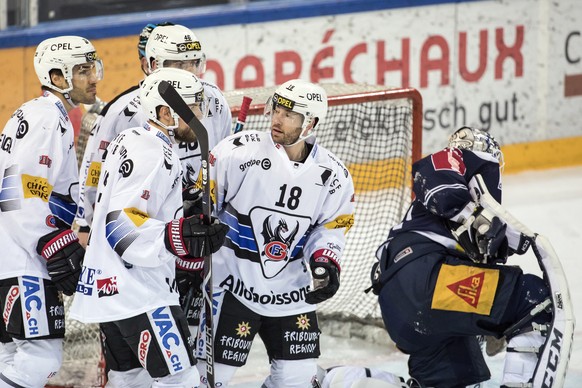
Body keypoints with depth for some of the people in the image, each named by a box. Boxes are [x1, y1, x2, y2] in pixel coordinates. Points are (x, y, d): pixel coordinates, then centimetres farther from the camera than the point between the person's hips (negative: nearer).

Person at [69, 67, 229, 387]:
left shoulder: (130, 141, 15)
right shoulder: (154, 155, -17)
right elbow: (122, 226, -25)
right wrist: (174, 238, -36)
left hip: (108, 287, 11)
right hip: (138, 295, -11)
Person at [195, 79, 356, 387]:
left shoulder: (333, 175, -4)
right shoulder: (239, 151, -15)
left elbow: (330, 228, 7)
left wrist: (325, 264, -12)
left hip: (290, 289, 4)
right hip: (233, 281, -4)